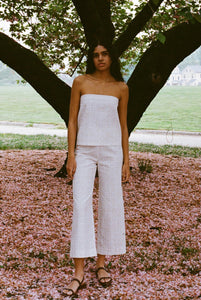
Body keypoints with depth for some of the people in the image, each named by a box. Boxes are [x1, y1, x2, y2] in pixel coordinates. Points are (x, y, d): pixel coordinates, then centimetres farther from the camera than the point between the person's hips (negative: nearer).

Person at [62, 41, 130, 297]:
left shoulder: (121, 88, 6)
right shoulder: (81, 82, 3)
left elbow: (123, 125, 10)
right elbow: (72, 120, 2)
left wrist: (126, 160, 6)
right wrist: (71, 155, -6)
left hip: (111, 151, 2)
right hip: (84, 150, -1)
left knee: (110, 205, 3)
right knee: (81, 204, -9)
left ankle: (101, 264, 19)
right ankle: (79, 273, -6)